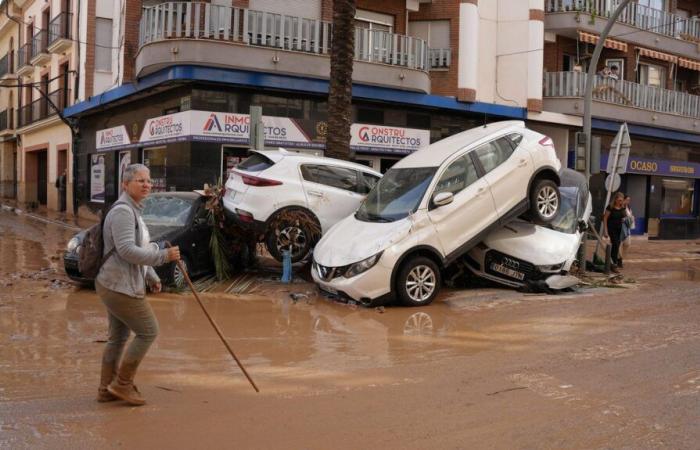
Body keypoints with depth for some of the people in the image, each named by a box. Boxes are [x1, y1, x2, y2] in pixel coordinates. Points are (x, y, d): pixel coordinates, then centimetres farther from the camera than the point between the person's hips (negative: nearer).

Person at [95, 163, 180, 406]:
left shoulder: (133, 211, 15)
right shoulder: (122, 211, -18)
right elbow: (126, 250, -27)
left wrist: (152, 277, 21)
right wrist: (163, 256, -25)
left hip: (116, 285, 10)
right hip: (120, 287, -10)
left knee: (118, 337, 16)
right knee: (148, 331, -2)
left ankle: (106, 389, 26)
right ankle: (122, 383, 7)